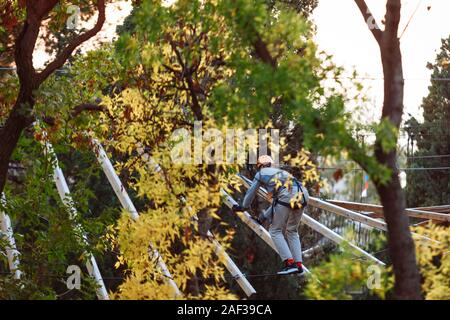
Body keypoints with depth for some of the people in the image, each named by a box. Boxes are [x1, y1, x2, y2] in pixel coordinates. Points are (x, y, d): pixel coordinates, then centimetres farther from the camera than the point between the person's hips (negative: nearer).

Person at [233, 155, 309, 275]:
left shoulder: (260, 174, 22)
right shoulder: (281, 173, 39)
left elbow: (251, 193, 32)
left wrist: (243, 207, 50)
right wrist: (264, 216, 53)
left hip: (286, 199, -6)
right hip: (302, 197, 6)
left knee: (275, 231, 8)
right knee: (292, 231, 21)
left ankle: (289, 263, -5)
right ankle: (298, 264, 13)